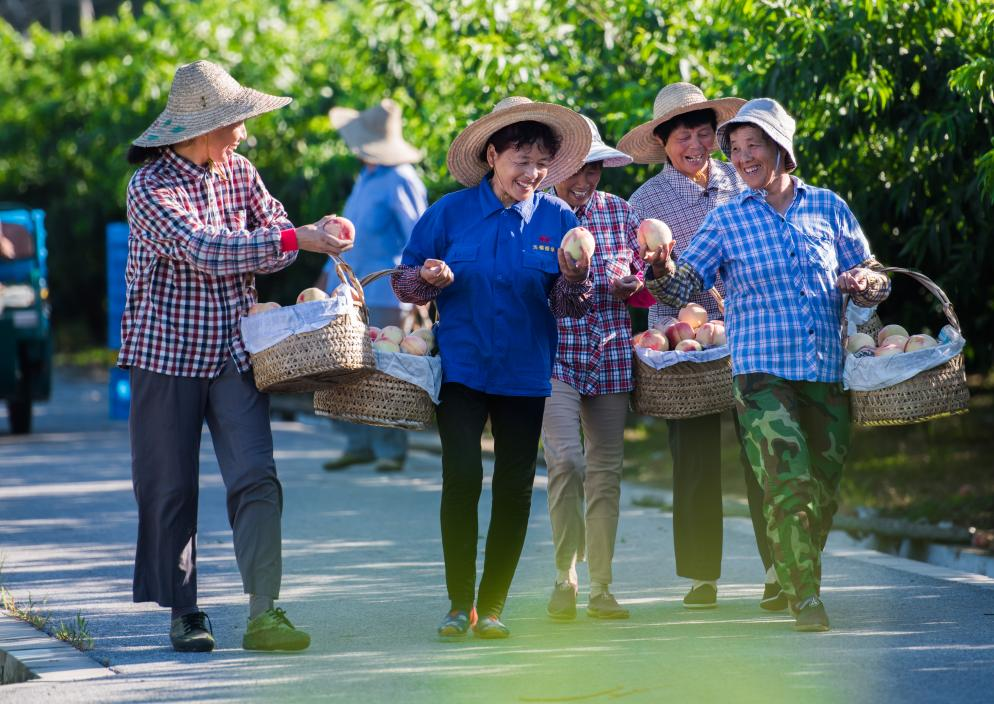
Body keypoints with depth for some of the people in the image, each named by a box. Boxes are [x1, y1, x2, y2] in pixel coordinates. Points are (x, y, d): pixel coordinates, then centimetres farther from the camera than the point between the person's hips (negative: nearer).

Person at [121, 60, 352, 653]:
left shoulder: (239, 172, 7)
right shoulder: (151, 185, -11)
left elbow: (276, 236, 5)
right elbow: (205, 250, -23)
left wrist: (320, 239, -18)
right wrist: (295, 239, -27)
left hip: (234, 353, 4)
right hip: (167, 353, -4)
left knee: (256, 477, -11)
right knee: (171, 489, 4)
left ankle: (264, 613, -15)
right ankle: (184, 614, 16)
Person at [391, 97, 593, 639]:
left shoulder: (557, 218, 0)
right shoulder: (450, 212, -3)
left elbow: (567, 308, 0)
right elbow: (405, 284, 4)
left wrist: (574, 277, -21)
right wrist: (428, 278, -18)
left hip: (525, 371, 2)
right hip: (462, 366, -2)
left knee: (515, 487, 4)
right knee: (461, 478, -12)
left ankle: (493, 605, 16)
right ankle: (460, 604, -1)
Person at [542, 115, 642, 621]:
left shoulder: (619, 212, 8)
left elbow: (642, 277, 14)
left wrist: (631, 284, -8)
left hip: (610, 357, 4)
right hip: (553, 354, -3)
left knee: (605, 470, 6)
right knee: (566, 460, -18)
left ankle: (601, 588, 14)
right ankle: (565, 577, -3)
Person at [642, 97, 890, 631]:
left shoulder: (826, 207, 10)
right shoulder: (726, 219, 6)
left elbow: (872, 278, 17)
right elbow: (684, 286, -1)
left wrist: (865, 282, -6)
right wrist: (661, 269, -22)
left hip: (826, 369, 3)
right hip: (761, 370, -2)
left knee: (824, 487, 7)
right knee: (787, 480, -17)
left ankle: (799, 580, 27)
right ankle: (804, 597, -14)